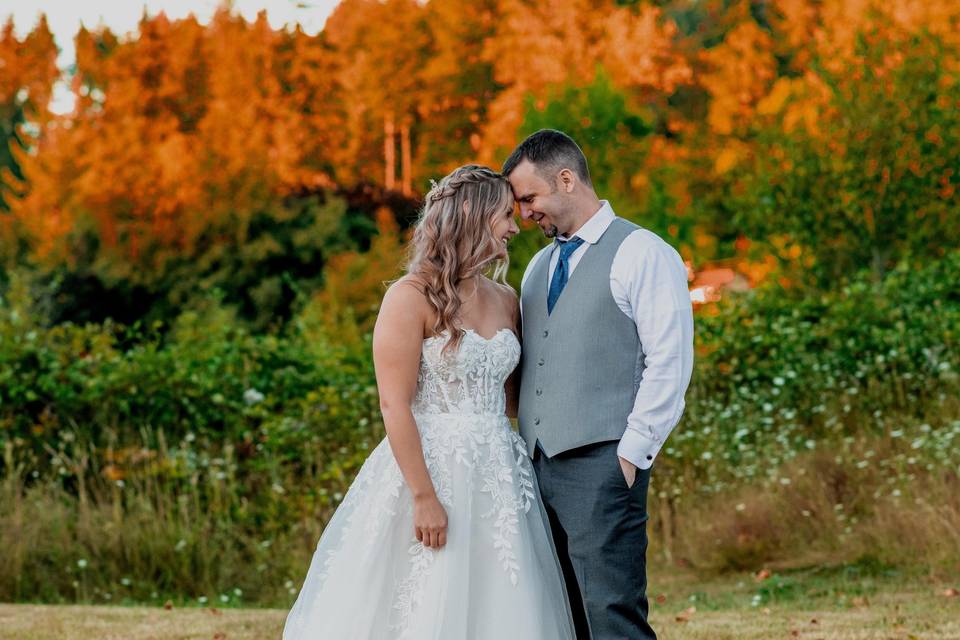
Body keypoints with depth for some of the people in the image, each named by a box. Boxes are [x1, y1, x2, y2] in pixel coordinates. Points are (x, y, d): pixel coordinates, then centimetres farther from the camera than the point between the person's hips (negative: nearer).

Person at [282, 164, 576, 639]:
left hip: (498, 481, 6)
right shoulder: (412, 297, -9)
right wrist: (424, 496, -18)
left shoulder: (505, 300, 12)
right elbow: (395, 405, -14)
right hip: (431, 470, -6)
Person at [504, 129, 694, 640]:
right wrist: (524, 449, 13)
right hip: (539, 465, 7)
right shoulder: (540, 265, 20)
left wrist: (632, 453, -13)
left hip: (602, 464, -7)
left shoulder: (642, 254, -3)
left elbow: (670, 363, -9)